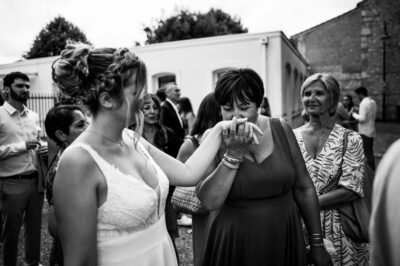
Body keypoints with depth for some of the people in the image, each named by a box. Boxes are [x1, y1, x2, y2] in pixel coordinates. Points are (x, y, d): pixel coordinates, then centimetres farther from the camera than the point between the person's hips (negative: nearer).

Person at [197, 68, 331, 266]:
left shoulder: (281, 129, -4)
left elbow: (304, 188, 3)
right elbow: (209, 201, -18)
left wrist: (317, 243, 6)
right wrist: (234, 152, -26)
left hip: (284, 242, 2)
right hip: (233, 246, -1)